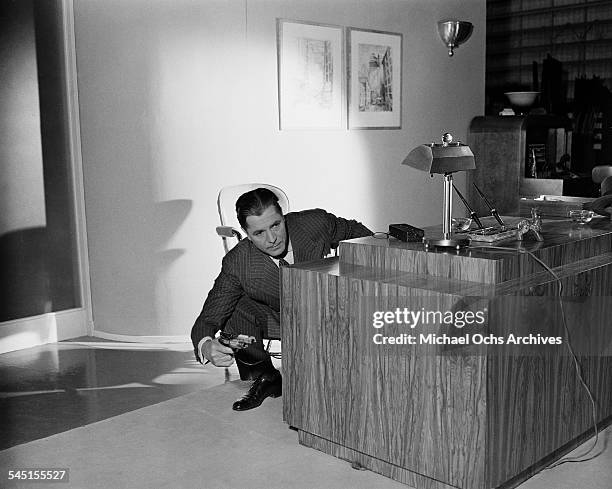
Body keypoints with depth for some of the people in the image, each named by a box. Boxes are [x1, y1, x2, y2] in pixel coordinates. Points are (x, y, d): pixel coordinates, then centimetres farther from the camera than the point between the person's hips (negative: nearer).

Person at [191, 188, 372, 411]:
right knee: (232, 308, -28)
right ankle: (264, 377, -4)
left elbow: (354, 231, -3)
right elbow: (208, 319, -30)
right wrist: (206, 345, -52)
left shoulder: (316, 223, -26)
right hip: (274, 319, -1)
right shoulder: (236, 264, -29)